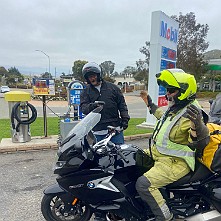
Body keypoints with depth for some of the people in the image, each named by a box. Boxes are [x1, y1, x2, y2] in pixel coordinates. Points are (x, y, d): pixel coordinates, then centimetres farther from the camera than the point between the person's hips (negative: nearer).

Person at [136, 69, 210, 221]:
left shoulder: (191, 114, -24)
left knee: (144, 184, -25)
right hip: (159, 153, 10)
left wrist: (197, 124, -48)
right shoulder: (175, 107, 5)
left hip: (175, 162, -10)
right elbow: (164, 116, 26)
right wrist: (150, 104, 30)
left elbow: (203, 142, -29)